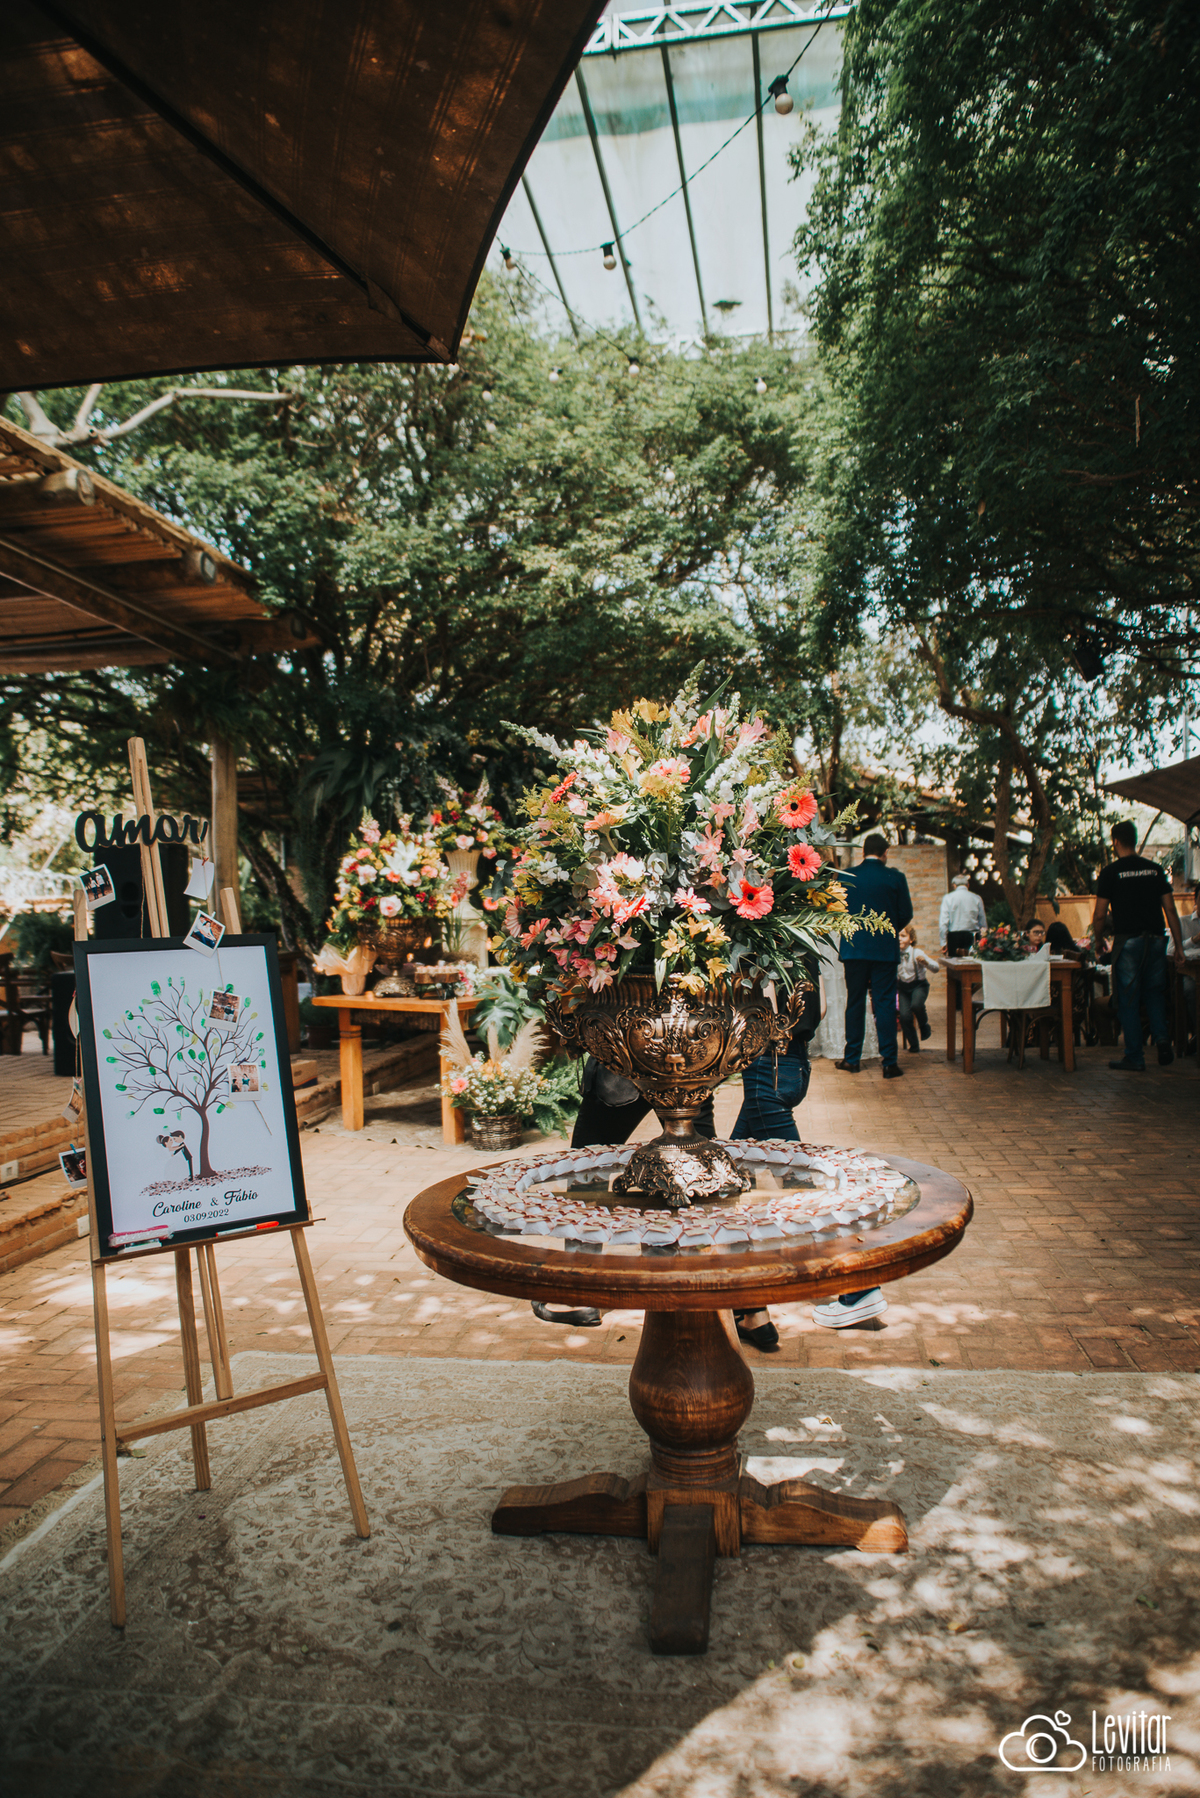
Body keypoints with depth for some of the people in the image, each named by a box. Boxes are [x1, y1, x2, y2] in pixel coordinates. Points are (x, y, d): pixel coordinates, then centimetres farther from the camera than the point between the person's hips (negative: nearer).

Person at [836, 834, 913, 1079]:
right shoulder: (895, 878, -5)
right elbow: (906, 914, 0)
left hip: (853, 948, 1)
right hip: (885, 949, -1)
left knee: (854, 1003, 10)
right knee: (885, 1004, 2)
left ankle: (852, 1059, 16)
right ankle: (889, 1063, 2)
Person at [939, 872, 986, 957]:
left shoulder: (948, 898, 0)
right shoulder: (977, 898, 5)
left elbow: (943, 923, -5)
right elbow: (983, 924, 6)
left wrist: (943, 943, -1)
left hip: (954, 937, -1)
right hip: (973, 937, 1)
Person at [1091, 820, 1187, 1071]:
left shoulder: (1110, 872, -3)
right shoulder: (1155, 869, 8)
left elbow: (1100, 915, -4)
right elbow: (1171, 911, 6)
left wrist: (1098, 939, 14)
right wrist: (1179, 947, 9)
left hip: (1127, 941, -4)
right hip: (1155, 940, 4)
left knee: (1128, 1000, 3)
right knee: (1155, 993, 19)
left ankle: (1134, 1058, 5)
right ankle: (1162, 1038, -2)